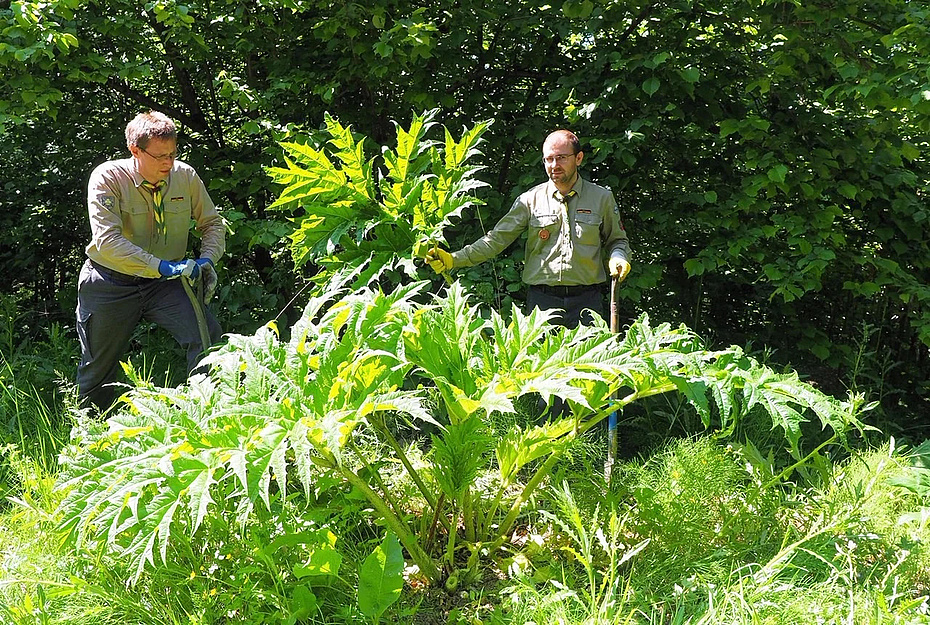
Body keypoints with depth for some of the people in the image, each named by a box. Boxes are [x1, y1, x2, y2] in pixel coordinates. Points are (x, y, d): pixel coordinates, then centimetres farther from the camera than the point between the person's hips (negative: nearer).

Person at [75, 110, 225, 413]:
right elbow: (107, 241, -27)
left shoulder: (186, 176, -7)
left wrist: (207, 259, -13)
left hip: (166, 283, 2)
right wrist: (163, 267, -35)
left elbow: (212, 223, 7)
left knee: (209, 337, -21)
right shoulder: (107, 178, -17)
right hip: (111, 284, -2)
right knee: (98, 368, 11)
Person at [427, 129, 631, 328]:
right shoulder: (531, 200, 5)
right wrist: (453, 259, -10)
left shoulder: (602, 198, 7)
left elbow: (617, 240, 19)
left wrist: (618, 257, -5)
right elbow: (497, 238, 1)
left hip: (587, 300, 0)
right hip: (542, 299, 0)